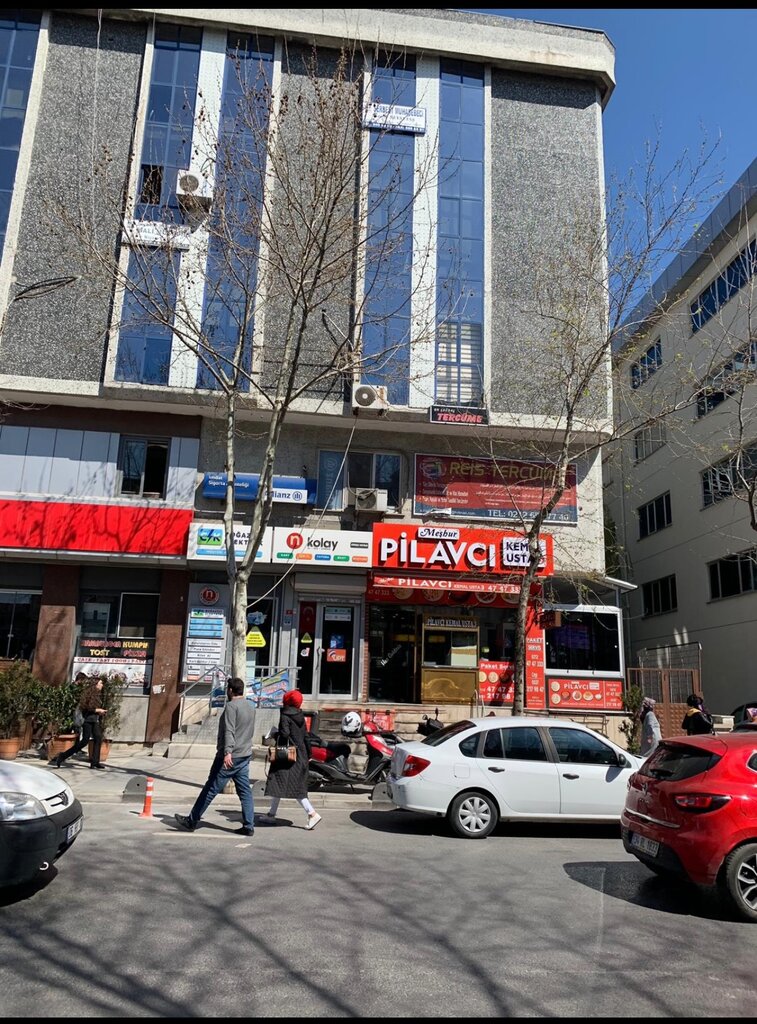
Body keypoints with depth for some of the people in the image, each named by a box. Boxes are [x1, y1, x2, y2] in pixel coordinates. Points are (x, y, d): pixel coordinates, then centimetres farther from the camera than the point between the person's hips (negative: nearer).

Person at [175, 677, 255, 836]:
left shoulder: (231, 706, -11)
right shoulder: (250, 707, 15)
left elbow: (229, 731, -23)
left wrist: (227, 752, -32)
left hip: (230, 757, -8)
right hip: (245, 757, 8)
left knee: (211, 789, 2)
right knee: (245, 792, 6)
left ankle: (192, 821, 12)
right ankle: (249, 826, 3)